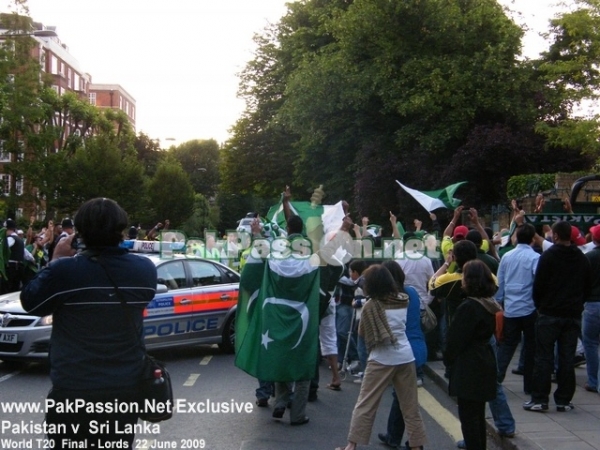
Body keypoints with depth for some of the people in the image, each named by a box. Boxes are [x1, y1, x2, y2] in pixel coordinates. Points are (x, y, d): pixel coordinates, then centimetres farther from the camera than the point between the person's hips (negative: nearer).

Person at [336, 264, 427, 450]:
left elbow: (363, 334, 0)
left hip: (382, 360, -4)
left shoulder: (371, 306, -10)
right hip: (406, 357, 4)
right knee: (410, 405, 13)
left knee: (365, 404, 3)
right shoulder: (404, 300, 3)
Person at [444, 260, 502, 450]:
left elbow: (456, 339, -16)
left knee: (468, 416, -2)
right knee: (478, 414, 18)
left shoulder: (468, 307, -20)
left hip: (468, 369, -9)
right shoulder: (491, 305, 7)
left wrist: (448, 359, 0)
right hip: (485, 364, 9)